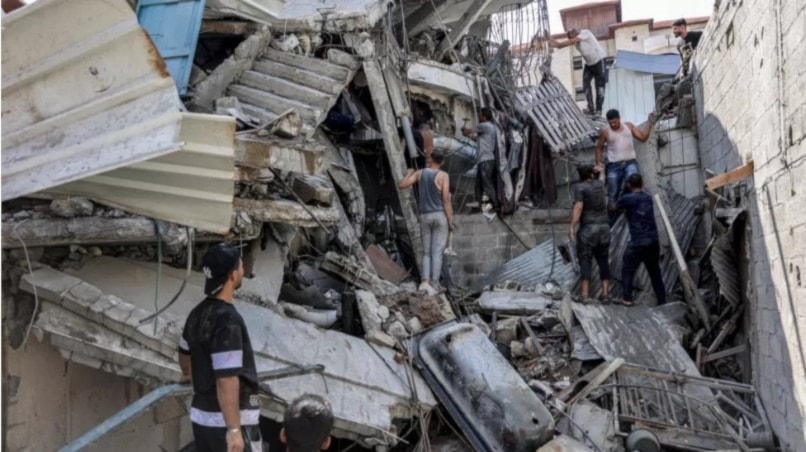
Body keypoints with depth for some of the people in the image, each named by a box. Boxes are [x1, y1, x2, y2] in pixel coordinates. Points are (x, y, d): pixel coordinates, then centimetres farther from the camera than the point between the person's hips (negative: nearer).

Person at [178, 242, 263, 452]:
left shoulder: (198, 313, 6)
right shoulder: (228, 320, -22)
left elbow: (185, 353, 25)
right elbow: (226, 380, -26)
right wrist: (234, 429, -24)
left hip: (202, 416, 9)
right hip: (229, 420, -9)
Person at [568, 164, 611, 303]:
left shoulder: (580, 187, -4)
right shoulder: (599, 184, 13)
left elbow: (578, 207, -16)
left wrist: (572, 227, -20)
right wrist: (597, 172, 52)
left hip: (588, 228, -5)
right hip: (604, 227, 5)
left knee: (585, 260, -4)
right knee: (603, 260, 9)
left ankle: (585, 294, -8)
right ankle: (605, 293, 9)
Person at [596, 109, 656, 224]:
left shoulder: (629, 126, 6)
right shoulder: (605, 131, -1)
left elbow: (643, 137, 5)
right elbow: (599, 147, 10)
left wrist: (649, 123, -4)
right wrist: (598, 163, 2)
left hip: (630, 163, 1)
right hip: (614, 166, -1)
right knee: (612, 195, 4)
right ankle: (611, 223, 16)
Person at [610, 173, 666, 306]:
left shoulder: (627, 198, -5)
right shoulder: (648, 198, 10)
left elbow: (614, 208, 12)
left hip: (638, 241, -5)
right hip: (653, 240, 5)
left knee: (627, 270, 4)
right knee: (655, 272, 14)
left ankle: (627, 299, -1)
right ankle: (662, 300, 17)